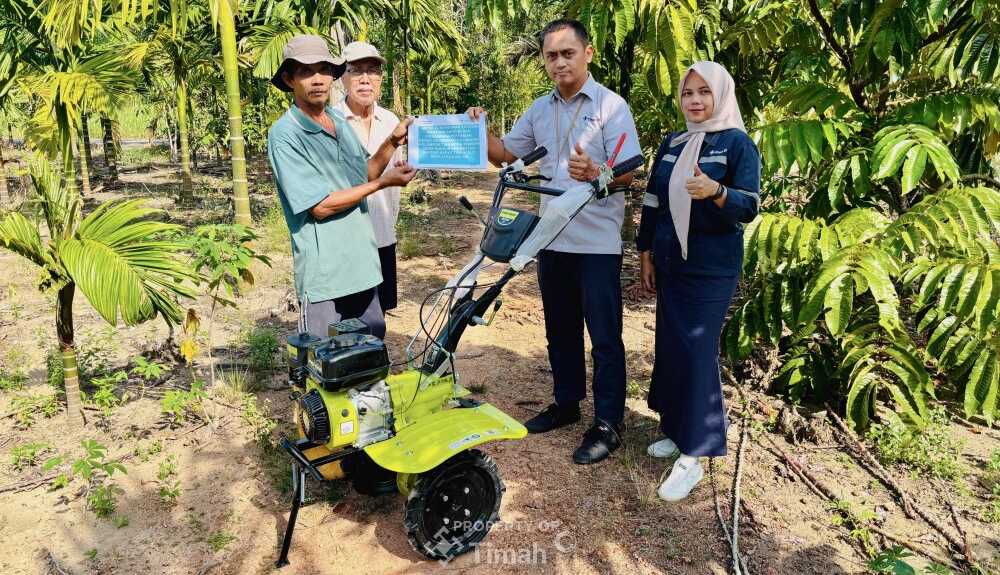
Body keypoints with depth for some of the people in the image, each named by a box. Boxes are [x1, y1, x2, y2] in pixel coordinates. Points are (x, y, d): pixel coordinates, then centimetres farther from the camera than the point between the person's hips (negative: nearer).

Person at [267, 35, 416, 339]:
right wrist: (383, 183, -13)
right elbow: (320, 206, -18)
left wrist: (392, 143, 2)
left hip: (363, 266, 7)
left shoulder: (340, 120, 10)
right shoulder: (285, 134, -14)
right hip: (323, 276, -7)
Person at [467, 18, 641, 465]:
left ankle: (608, 424, 12)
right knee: (560, 330, 17)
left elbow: (629, 173, -12)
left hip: (598, 243, -6)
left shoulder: (611, 106, -7)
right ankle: (566, 403, 33)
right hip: (553, 240, 6)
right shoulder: (540, 109, 10)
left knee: (604, 336, 2)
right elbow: (507, 154, 16)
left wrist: (595, 173, -33)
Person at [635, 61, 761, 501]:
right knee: (670, 347, 10)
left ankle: (693, 457, 0)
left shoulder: (737, 144, -6)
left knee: (697, 352, -7)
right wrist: (646, 254, 11)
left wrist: (716, 192, -32)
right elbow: (652, 202, 13)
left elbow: (750, 206, -13)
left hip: (712, 268, -6)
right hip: (670, 263, 6)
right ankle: (677, 430, 26)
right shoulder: (671, 144, 11)